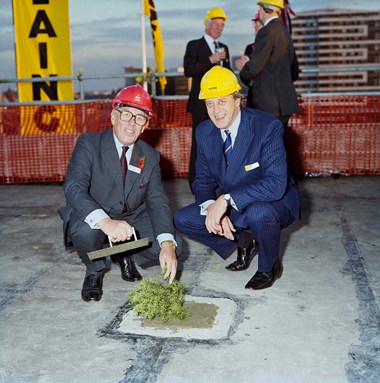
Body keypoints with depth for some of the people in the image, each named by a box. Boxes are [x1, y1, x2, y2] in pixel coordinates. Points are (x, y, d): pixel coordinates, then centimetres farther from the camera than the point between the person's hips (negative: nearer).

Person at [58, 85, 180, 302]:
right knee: (85, 231, -36)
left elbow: (158, 202, -11)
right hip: (93, 220, -3)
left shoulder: (150, 156, -4)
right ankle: (95, 270, 0)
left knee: (170, 244, -18)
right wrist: (105, 221, -49)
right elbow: (74, 188, -29)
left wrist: (168, 244, -30)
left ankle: (125, 253, 14)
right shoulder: (89, 144, -15)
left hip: (133, 219, 3)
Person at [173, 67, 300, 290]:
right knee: (183, 219, -10)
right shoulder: (204, 132, -5)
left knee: (258, 212, -40)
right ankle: (242, 240, 11)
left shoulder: (268, 127, -24)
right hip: (226, 206, 6)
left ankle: (270, 266, -7)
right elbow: (203, 181, 0)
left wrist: (227, 200, -39)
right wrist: (212, 207, -23)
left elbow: (275, 184, -32)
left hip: (273, 204, -5)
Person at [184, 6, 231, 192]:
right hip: (202, 102, -5)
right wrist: (210, 60, -19)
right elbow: (188, 70, -13)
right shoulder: (194, 45, 1)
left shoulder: (224, 48, 19)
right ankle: (196, 179, 1)